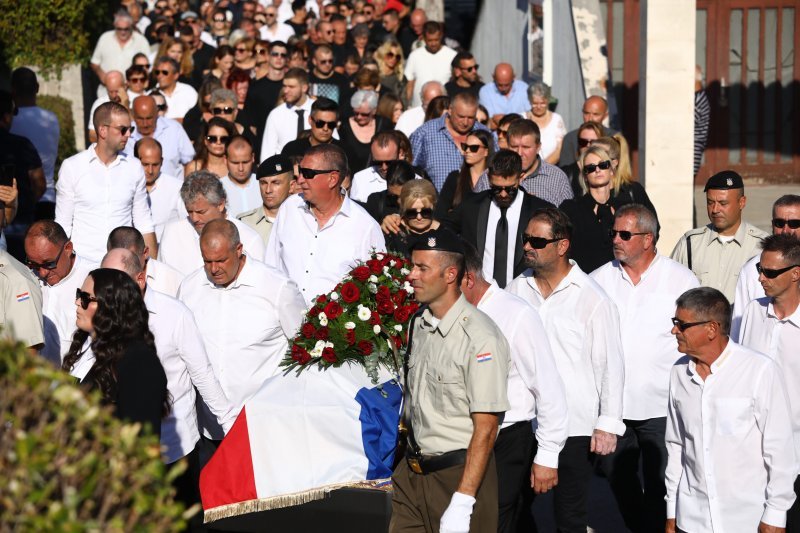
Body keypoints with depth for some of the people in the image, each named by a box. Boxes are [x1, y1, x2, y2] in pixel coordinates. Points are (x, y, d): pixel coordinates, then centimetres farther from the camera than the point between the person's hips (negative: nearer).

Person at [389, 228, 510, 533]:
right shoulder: (417, 325, 8)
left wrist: (462, 504, -22)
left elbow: (485, 428, -19)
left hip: (460, 473, -7)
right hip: (411, 473, 7)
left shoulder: (480, 338, -17)